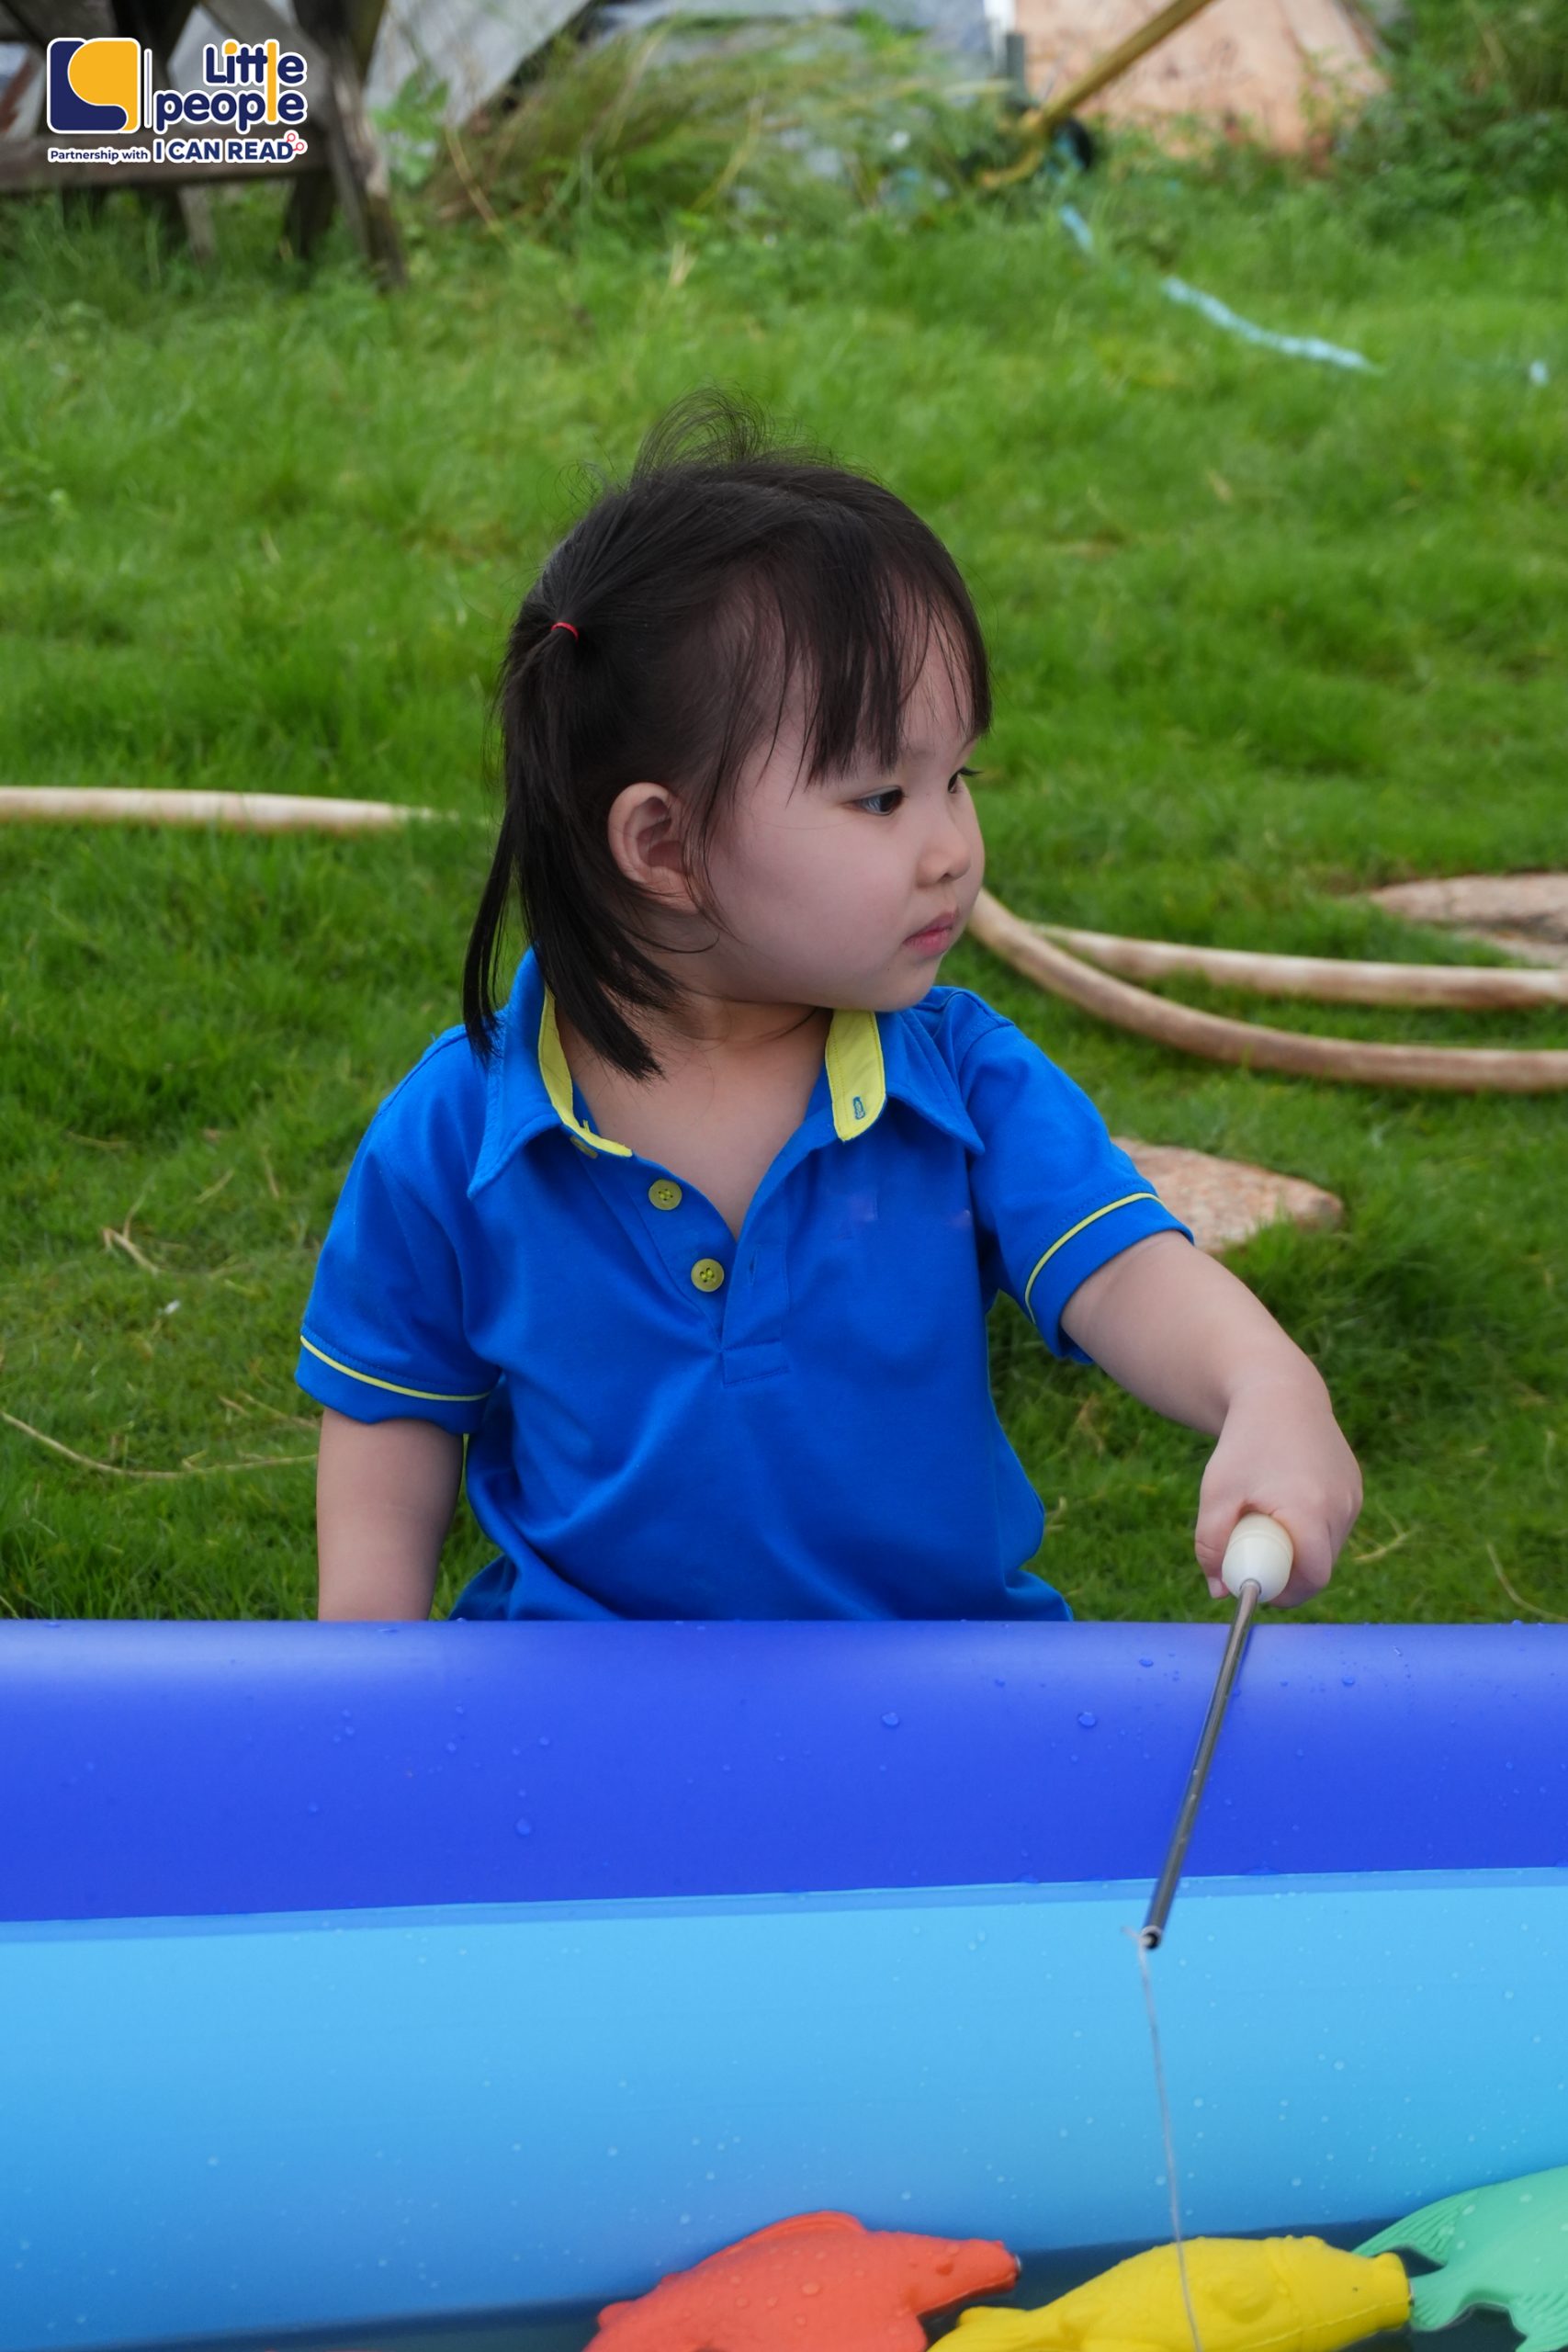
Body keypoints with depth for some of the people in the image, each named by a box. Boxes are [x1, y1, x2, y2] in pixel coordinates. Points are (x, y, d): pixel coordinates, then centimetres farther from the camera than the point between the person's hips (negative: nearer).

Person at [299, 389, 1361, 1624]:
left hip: (949, 1628, 1)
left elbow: (1122, 1270, -17)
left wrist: (1269, 1389, -39)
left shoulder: (968, 1079, -7)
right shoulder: (456, 1133, -9)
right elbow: (395, 1418, 3)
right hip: (580, 1656, 0)